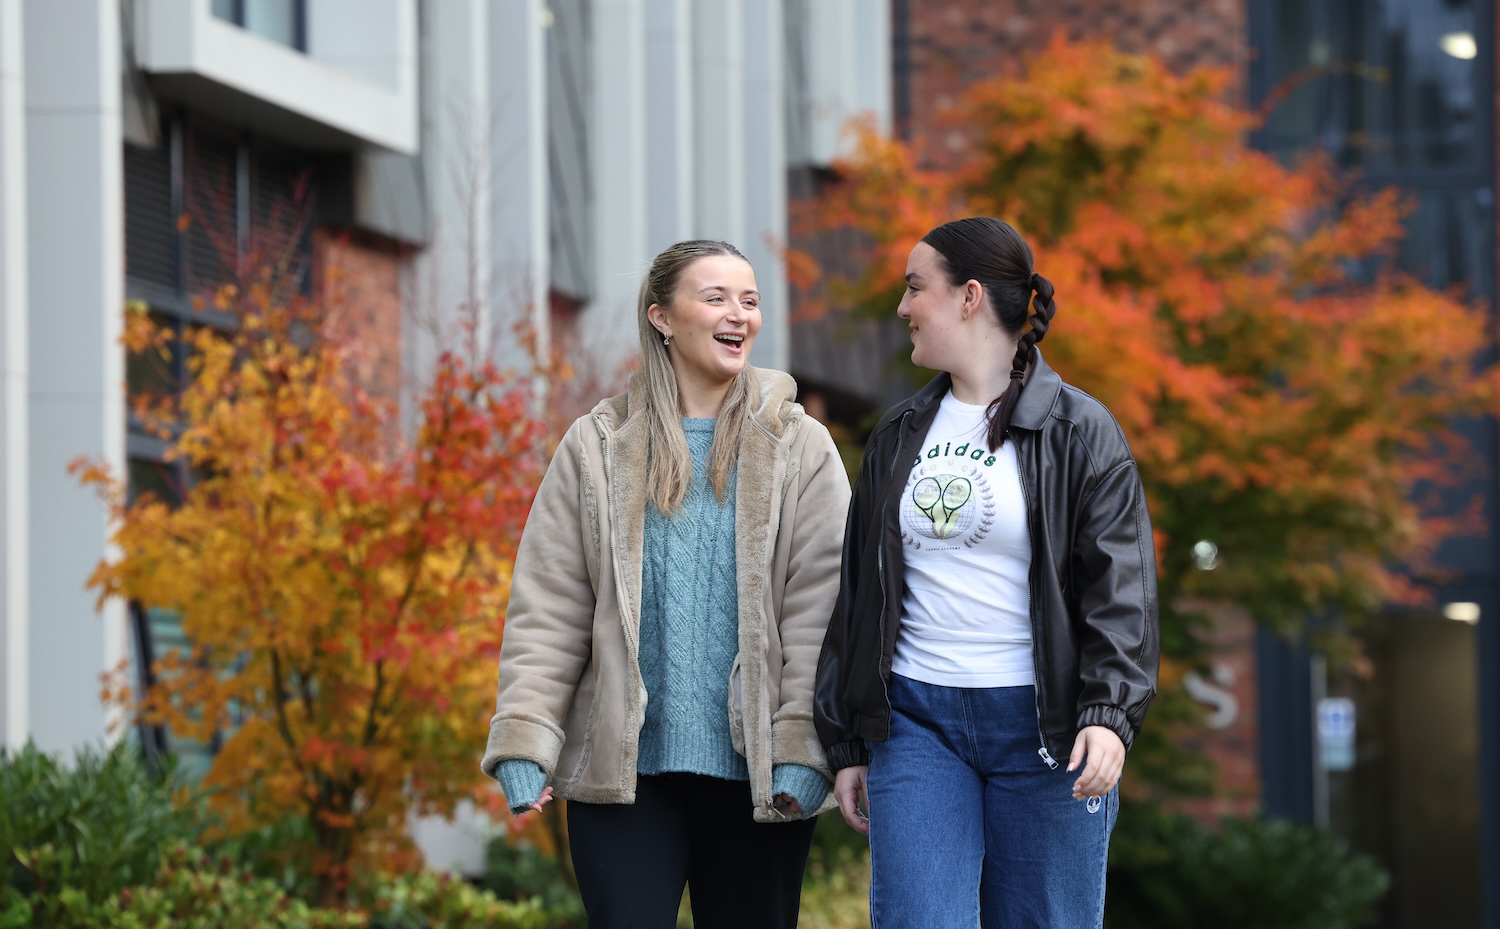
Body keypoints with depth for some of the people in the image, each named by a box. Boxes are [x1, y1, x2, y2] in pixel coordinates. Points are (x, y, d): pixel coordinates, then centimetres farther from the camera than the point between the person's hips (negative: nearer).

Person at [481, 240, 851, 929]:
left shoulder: (798, 447, 5)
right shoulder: (598, 447, 7)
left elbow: (819, 608, -1)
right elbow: (546, 609, 5)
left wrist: (803, 750, -10)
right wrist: (526, 744, -5)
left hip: (753, 771, 0)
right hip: (621, 768, 0)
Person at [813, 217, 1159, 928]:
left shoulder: (1078, 432, 0)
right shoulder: (898, 437, 14)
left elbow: (1121, 589, -6)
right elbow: (857, 595, 17)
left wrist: (1110, 713, -20)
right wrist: (845, 744, 14)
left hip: (1043, 726, -3)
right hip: (916, 720, 3)